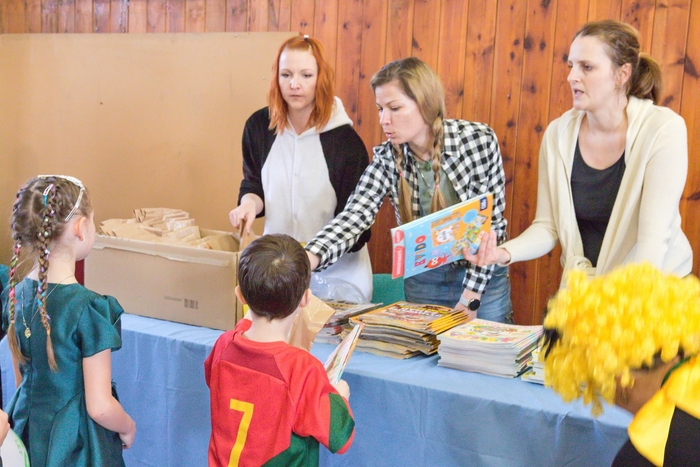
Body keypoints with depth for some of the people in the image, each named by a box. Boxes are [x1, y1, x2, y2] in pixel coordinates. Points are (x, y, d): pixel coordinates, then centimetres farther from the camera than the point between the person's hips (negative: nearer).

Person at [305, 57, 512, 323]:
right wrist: (309, 259, -42)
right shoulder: (387, 159, -10)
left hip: (483, 278, -1)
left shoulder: (479, 140, -16)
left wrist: (468, 300, -16)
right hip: (422, 282, 2)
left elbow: (492, 221, -13)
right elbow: (354, 216, -23)